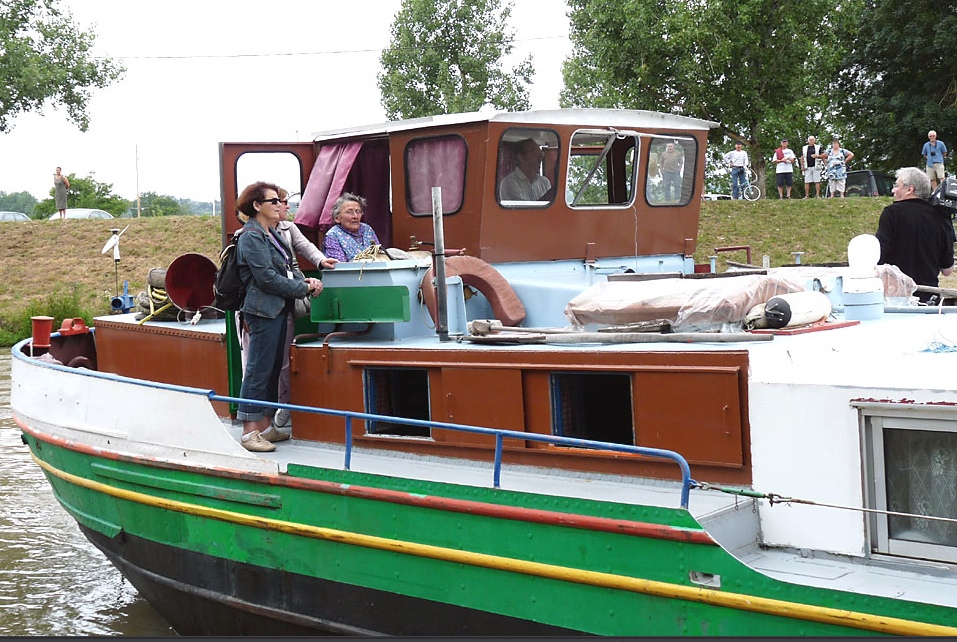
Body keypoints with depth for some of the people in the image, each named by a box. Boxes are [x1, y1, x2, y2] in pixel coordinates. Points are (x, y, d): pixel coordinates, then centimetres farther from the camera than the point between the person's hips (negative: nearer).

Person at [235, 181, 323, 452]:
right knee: (258, 371, -7)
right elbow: (267, 277, -20)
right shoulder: (252, 236, -13)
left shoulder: (270, 233, 16)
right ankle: (249, 432, -3)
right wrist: (304, 289, -14)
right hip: (263, 310, -10)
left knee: (272, 369, 13)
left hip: (277, 310, 10)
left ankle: (265, 426, 21)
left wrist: (304, 280, -1)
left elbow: (286, 267, 19)